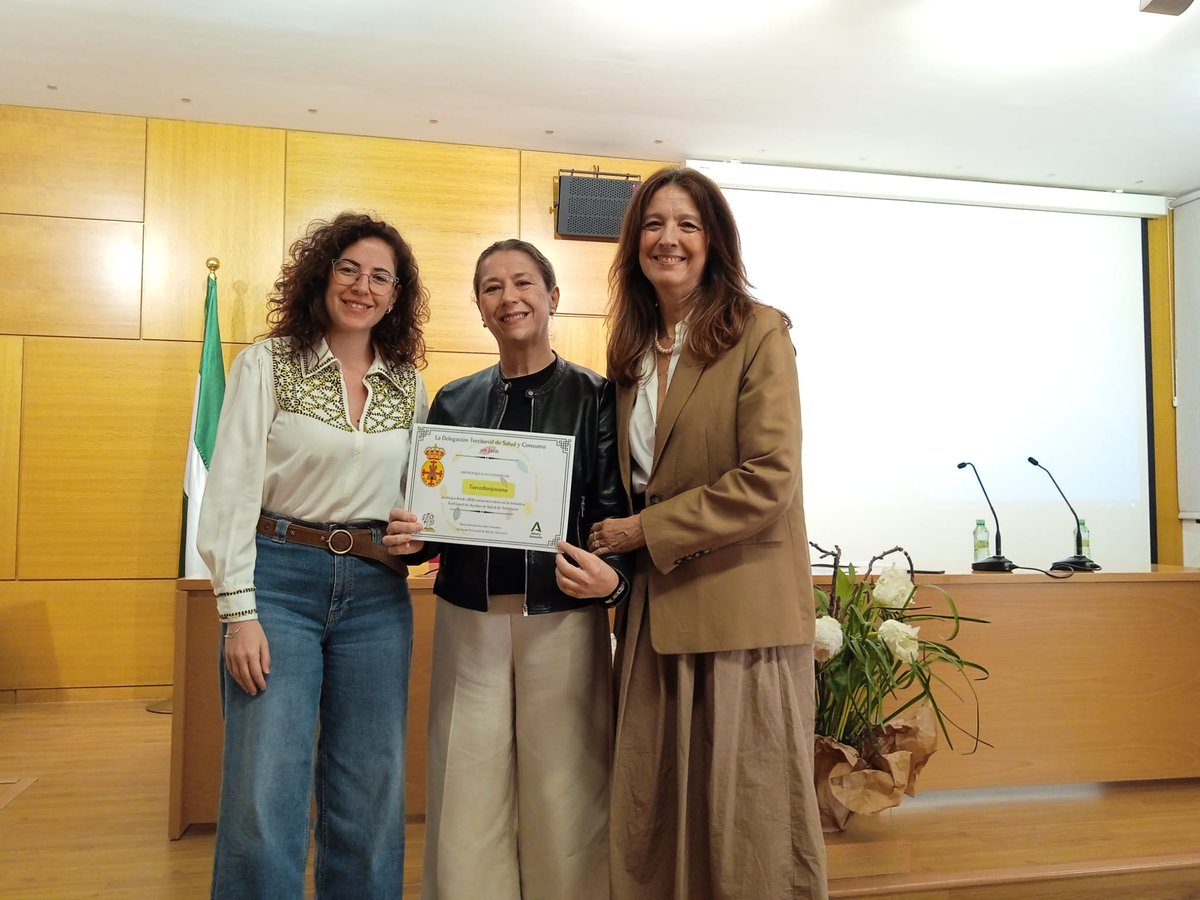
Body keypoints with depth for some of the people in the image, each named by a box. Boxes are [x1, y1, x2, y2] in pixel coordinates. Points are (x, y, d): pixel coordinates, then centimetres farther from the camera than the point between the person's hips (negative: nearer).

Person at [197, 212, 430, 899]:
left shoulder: (409, 386, 9)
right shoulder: (267, 365, 0)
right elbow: (231, 492, -5)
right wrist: (240, 612, -11)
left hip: (378, 592, 3)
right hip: (280, 582, -3)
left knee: (369, 797, 10)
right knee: (264, 801, -2)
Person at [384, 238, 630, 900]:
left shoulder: (595, 397, 1)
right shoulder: (455, 402, 11)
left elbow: (619, 512, -3)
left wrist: (611, 575, -22)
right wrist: (407, 536, -6)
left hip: (564, 621, -2)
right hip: (468, 621, 3)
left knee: (562, 795, 6)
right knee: (468, 799, 8)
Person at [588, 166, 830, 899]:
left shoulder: (759, 332, -6)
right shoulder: (632, 347, 13)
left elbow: (768, 480, -15)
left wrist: (645, 531, -12)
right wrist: (615, 540, 3)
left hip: (740, 602, -6)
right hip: (656, 607, 6)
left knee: (748, 812, 4)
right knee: (651, 810, 13)